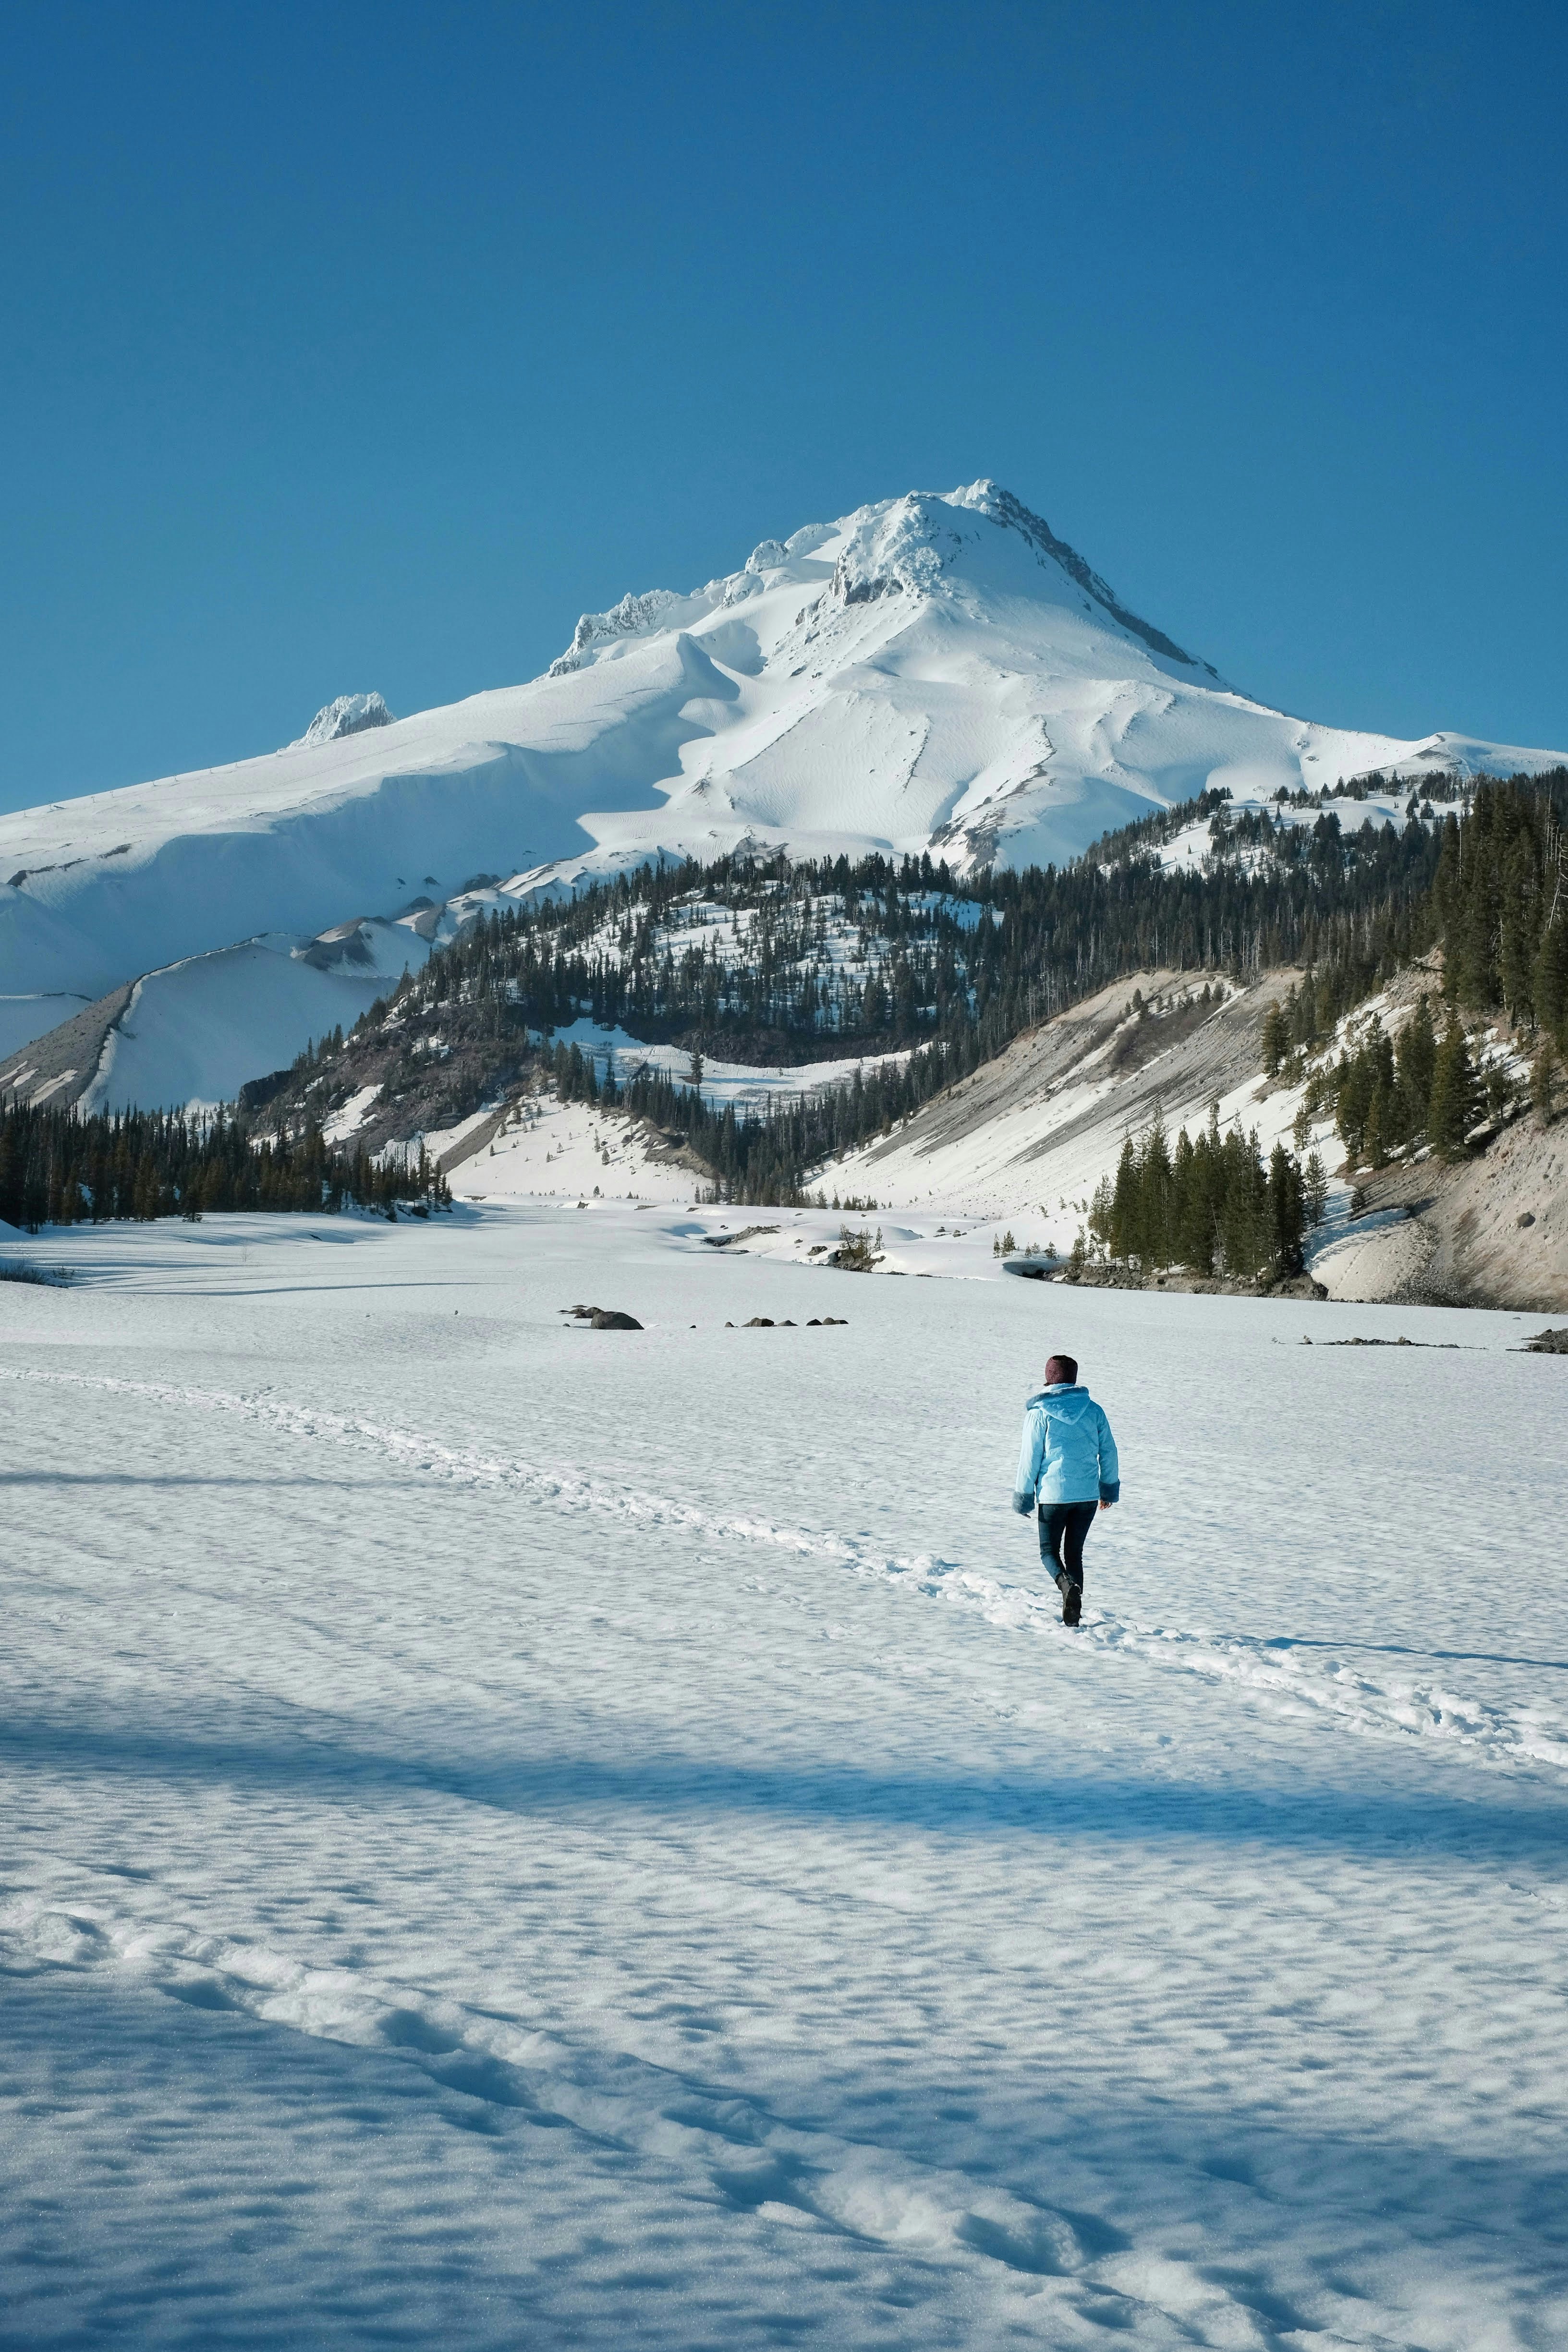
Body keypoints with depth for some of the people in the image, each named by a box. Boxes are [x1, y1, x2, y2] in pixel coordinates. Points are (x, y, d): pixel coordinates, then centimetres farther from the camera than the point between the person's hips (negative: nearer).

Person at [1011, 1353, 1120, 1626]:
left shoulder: (1039, 1413, -6)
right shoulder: (1093, 1410, 3)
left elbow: (1030, 1457, -6)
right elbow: (1109, 1452, 7)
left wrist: (1023, 1497, 2)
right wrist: (1110, 1488, 19)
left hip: (1053, 1494, -3)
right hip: (1088, 1495, 3)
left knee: (1049, 1550, 11)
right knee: (1074, 1552, 14)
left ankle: (1068, 1584, -19)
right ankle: (1072, 1615, 11)